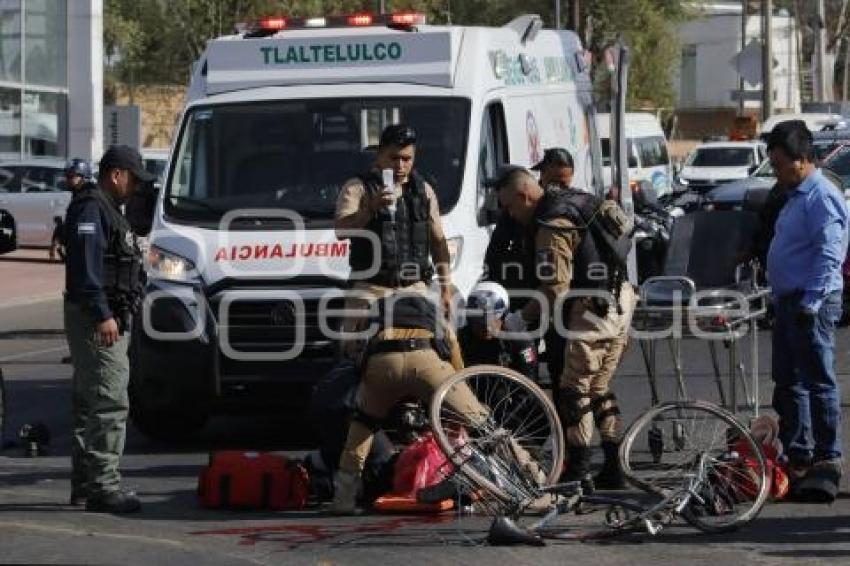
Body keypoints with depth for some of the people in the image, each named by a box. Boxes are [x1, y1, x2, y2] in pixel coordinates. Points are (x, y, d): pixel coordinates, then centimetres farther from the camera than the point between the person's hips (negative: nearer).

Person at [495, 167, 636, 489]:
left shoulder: (552, 226, -16)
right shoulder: (578, 200, 13)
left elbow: (555, 290, -21)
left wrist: (519, 319, -10)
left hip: (593, 307, -10)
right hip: (622, 300, 10)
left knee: (574, 388, -3)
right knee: (600, 387, 16)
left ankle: (578, 470, -4)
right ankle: (614, 468, 16)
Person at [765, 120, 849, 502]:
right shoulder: (796, 196, 18)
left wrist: (810, 303, -25)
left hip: (812, 303, -11)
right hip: (788, 300, 11)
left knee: (818, 383, -7)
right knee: (787, 384, 14)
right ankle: (797, 460, 20)